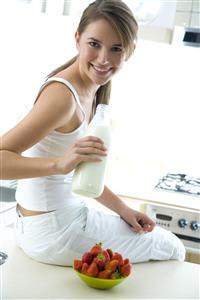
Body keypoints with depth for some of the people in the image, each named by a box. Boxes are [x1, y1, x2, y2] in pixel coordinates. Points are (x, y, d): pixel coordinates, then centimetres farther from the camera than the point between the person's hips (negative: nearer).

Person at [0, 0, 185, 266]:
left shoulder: (90, 91, 4)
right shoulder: (62, 94, -24)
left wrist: (122, 210, 4)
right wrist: (60, 163, -44)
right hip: (54, 231, -9)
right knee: (173, 250, 8)